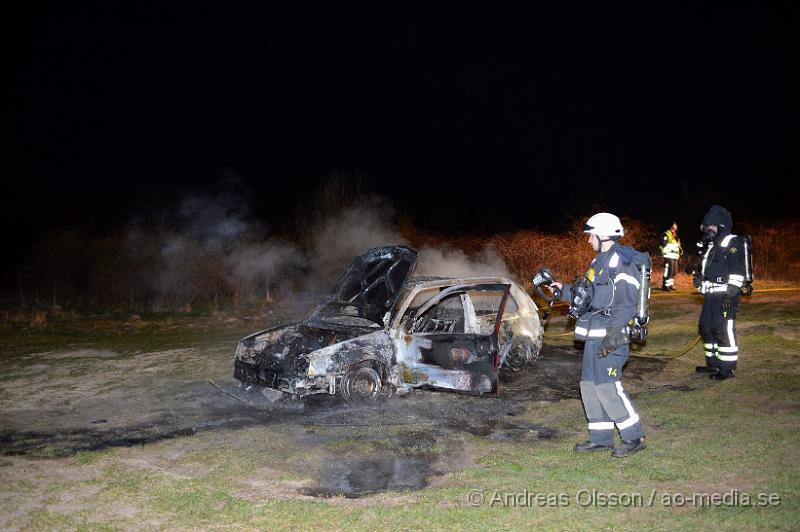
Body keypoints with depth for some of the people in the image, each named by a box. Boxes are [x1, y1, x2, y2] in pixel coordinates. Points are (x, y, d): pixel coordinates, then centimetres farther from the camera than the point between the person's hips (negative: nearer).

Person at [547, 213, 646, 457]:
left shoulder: (621, 262, -13)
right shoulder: (600, 262, 17)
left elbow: (626, 304, -19)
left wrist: (612, 336, -23)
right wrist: (564, 290, 20)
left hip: (608, 335, -10)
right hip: (594, 335, 10)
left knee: (607, 386, -11)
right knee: (589, 385, 10)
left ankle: (634, 437, 2)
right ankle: (601, 437, 19)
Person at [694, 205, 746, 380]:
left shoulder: (732, 243, -9)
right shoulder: (713, 245, 20)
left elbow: (737, 272, -17)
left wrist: (731, 295, -22)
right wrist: (699, 277, 13)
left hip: (725, 297, -10)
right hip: (711, 296, 10)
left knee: (724, 331, -8)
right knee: (706, 328, 13)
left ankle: (727, 368, -1)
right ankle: (713, 363, 24)